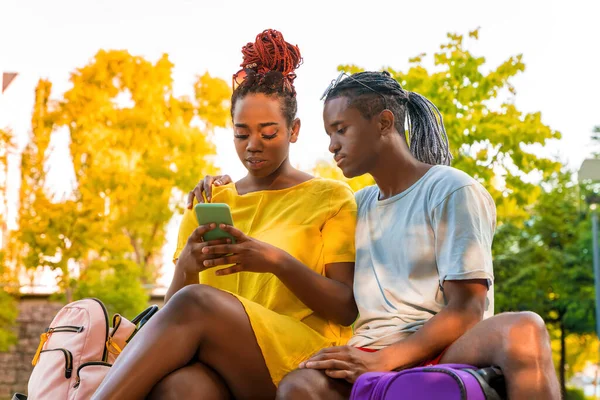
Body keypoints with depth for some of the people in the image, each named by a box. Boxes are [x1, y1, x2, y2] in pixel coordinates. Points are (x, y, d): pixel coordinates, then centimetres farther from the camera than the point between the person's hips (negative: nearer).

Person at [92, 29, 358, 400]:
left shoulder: (330, 198, 12)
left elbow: (347, 309, 2)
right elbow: (171, 309, 16)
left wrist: (278, 262, -14)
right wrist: (186, 267, -7)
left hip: (302, 360, -2)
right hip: (217, 369, 2)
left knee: (196, 302, -33)